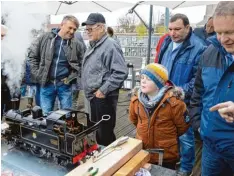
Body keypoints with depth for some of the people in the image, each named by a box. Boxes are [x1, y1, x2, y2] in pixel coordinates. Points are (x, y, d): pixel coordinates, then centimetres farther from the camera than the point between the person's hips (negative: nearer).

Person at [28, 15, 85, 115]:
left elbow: (82, 64, 6)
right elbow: (32, 56, 6)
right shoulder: (45, 38, -1)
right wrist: (37, 74, -1)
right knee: (45, 115, 13)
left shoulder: (77, 45, -2)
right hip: (46, 83, 1)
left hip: (65, 85, 0)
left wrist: (72, 77, -5)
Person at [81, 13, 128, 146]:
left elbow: (121, 72, -24)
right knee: (97, 131, 22)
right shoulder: (93, 46, 14)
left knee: (105, 133, 1)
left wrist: (103, 90, -21)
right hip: (94, 96, 10)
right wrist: (91, 91, 16)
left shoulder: (110, 46, -17)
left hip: (104, 98, -10)